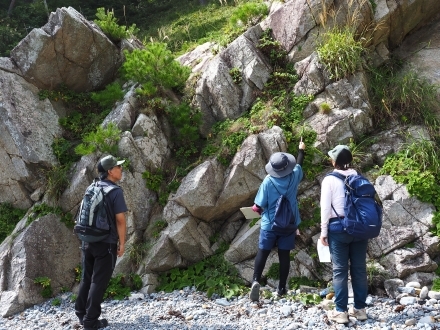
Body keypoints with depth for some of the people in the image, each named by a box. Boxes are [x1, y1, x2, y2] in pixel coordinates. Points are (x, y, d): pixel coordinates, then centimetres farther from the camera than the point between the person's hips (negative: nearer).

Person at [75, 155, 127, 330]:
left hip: (87, 241, 7)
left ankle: (81, 314, 25)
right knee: (99, 281, 1)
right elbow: (120, 219, -15)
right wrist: (122, 243, -8)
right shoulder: (115, 191, -13)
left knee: (86, 278, 17)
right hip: (106, 243, -7)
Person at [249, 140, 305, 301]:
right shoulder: (294, 177, -6)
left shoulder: (268, 181, -14)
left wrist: (256, 209, 13)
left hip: (269, 224, -2)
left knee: (263, 253, 4)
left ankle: (256, 281, -15)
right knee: (284, 255, 8)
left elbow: (259, 206, -11)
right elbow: (299, 164, 18)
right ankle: (281, 288, 13)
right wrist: (301, 150, 34)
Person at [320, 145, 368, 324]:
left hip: (338, 227, -4)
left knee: (340, 270, 1)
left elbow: (325, 207, -5)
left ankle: (341, 311, 3)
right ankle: (360, 308, 16)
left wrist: (323, 231, 2)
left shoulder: (330, 180, -4)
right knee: (359, 268, 9)